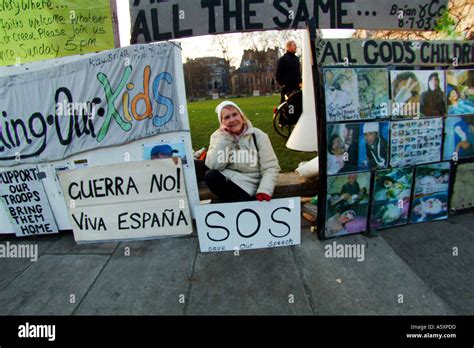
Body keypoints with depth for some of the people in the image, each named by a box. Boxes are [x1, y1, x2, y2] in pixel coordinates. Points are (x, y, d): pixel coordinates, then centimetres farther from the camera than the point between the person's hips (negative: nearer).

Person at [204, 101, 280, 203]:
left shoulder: (258, 136, -4)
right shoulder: (218, 136, 2)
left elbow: (270, 168, -8)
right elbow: (213, 165, -13)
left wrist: (264, 190, -25)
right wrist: (224, 138, -16)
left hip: (248, 187, -2)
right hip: (227, 181, 3)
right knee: (210, 176, -28)